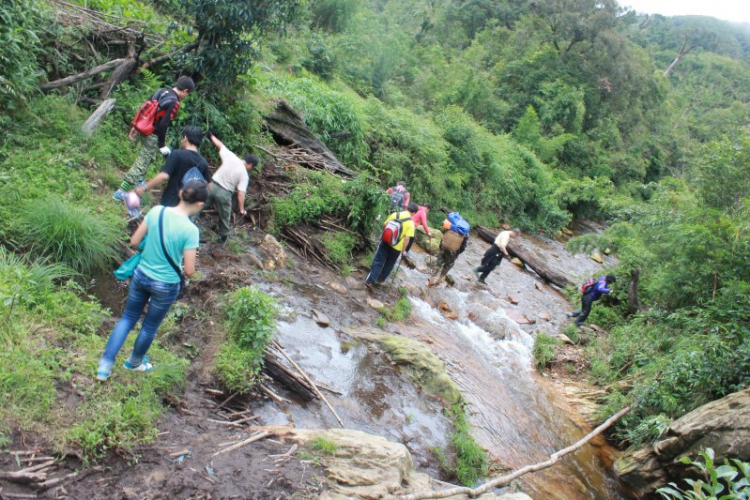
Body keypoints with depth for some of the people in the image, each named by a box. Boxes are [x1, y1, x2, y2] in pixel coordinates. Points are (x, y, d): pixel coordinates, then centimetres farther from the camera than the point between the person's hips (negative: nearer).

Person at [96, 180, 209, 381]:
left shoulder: (156, 211, -13)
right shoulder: (190, 230, -25)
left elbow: (134, 242, -3)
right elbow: (189, 271, -19)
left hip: (141, 275, 4)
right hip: (166, 285, -4)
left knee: (127, 318, 24)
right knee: (150, 327, 21)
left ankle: (105, 365, 23)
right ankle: (134, 362, 45)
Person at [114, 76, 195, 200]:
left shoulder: (161, 92, 5)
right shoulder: (174, 103, -19)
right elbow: (164, 125, -23)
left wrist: (136, 127, 20)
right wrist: (162, 144, -16)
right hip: (153, 136, -8)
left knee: (149, 157, 29)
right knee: (141, 163, -2)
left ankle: (139, 179, 43)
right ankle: (122, 191, -1)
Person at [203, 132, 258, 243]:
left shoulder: (230, 156, -3)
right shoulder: (244, 175, -11)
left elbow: (220, 145, 11)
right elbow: (241, 194, -16)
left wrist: (211, 136, 28)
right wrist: (241, 209, -9)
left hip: (212, 186, 3)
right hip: (224, 193, -3)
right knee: (225, 216, 18)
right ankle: (223, 235, 33)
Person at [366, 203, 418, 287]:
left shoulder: (395, 214, -4)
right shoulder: (411, 223, -14)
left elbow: (384, 225, 3)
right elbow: (407, 239, -17)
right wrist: (403, 250, -6)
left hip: (385, 242, 2)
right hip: (397, 248, -2)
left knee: (377, 261, 10)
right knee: (389, 264, 20)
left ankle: (370, 281, 9)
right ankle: (380, 279, 33)